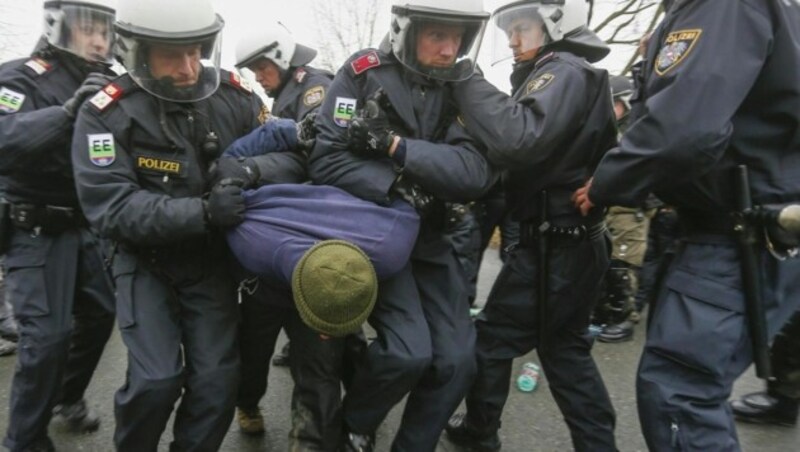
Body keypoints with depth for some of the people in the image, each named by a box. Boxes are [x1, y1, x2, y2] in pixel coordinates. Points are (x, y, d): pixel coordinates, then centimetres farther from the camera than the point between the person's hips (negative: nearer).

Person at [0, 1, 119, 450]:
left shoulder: (105, 85, 8)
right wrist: (68, 111, -41)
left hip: (87, 226, 7)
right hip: (37, 231, -7)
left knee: (100, 314, 16)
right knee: (47, 336, -8)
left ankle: (68, 397, 41)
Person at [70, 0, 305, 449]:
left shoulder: (234, 95, -7)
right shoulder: (108, 113, -15)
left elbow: (294, 157, -4)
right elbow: (110, 207, -24)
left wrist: (252, 169, -27)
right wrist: (201, 212, -36)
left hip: (212, 259, 3)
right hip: (145, 261, -2)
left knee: (218, 380, -3)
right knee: (157, 380, -12)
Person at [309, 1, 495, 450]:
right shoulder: (365, 73, -10)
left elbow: (477, 173, -15)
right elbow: (326, 160, -17)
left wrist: (395, 146, -23)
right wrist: (397, 185, -26)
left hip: (429, 236, 5)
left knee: (458, 359, 1)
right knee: (409, 352, -18)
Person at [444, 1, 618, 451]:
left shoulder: (565, 72, -14)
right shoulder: (576, 74, 18)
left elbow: (520, 139, -31)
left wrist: (468, 82, -22)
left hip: (553, 244, -9)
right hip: (575, 241, 10)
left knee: (493, 337, 7)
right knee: (566, 349, 18)